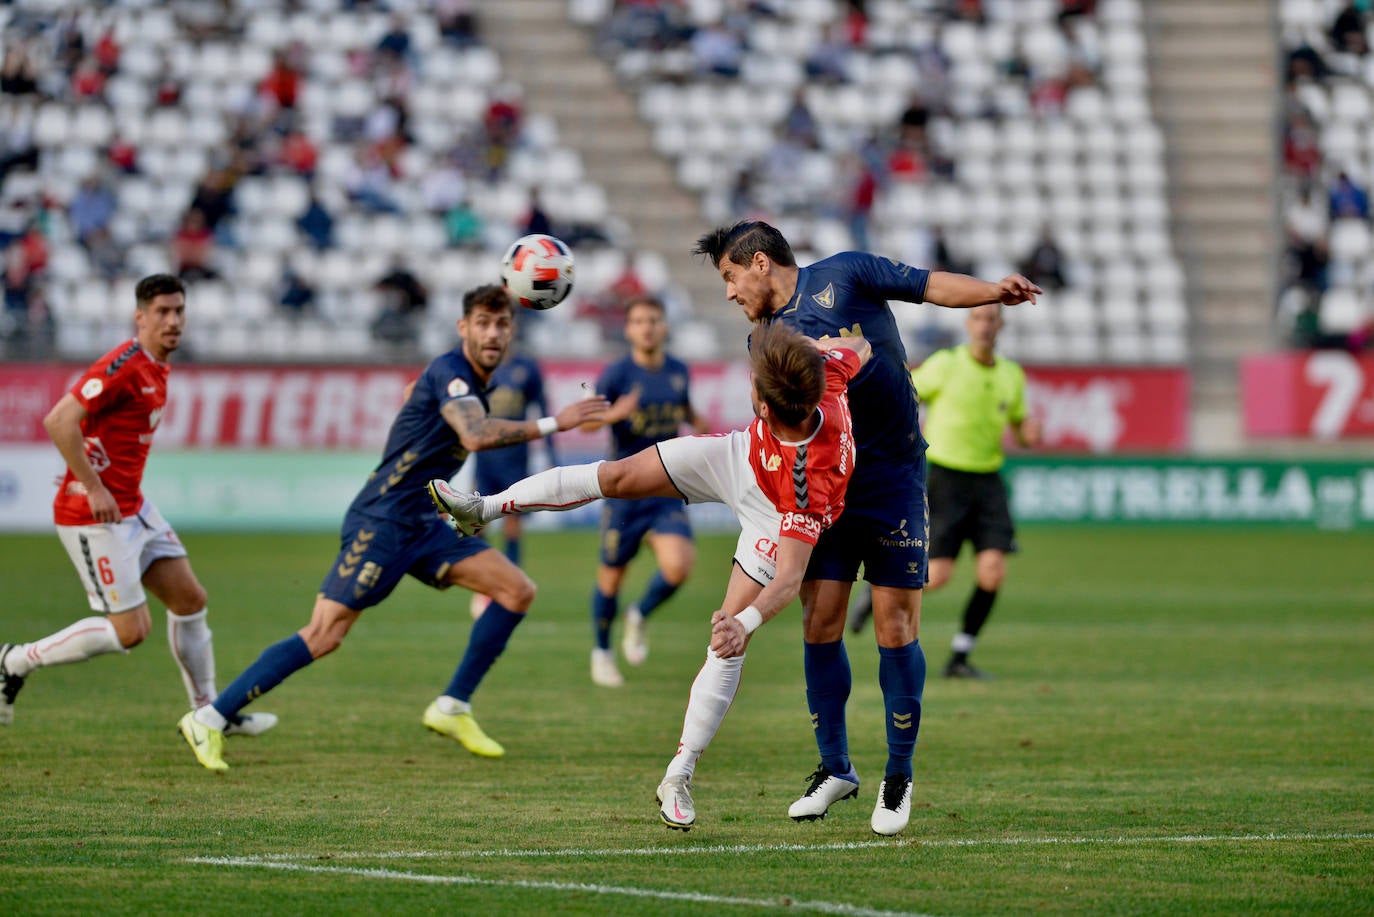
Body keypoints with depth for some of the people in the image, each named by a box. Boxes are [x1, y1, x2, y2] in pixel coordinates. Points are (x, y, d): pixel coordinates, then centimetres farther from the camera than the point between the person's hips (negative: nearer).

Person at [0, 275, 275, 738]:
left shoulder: (156, 370, 11)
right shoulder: (123, 367, -20)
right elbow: (59, 421, -27)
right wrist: (93, 489, -25)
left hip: (132, 508, 10)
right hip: (94, 518, -10)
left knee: (189, 599, 10)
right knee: (130, 630, -8)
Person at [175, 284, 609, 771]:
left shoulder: (470, 379, 12)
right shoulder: (449, 372, -17)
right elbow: (476, 436, -35)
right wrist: (552, 424, -32)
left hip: (422, 522, 9)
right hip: (380, 523, -9)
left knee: (517, 590, -1)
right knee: (323, 636, -14)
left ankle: (453, 708, 4)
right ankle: (209, 719, -7)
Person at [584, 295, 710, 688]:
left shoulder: (679, 371, 5)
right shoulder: (617, 374, -9)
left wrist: (698, 422, 4)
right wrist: (613, 415, -31)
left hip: (668, 492, 3)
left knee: (677, 567, -18)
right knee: (611, 575, 6)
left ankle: (640, 616, 13)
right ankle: (601, 651, 30)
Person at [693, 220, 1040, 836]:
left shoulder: (842, 275, 0)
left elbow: (930, 286, -2)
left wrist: (997, 292, -16)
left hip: (892, 481, -4)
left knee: (895, 628, -6)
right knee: (819, 627, -1)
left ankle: (899, 776, 6)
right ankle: (835, 768, 15)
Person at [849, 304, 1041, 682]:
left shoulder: (1011, 375, 6)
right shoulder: (945, 365, -8)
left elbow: (1021, 429, 18)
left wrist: (1030, 434, -6)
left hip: (988, 483, 4)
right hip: (947, 479, -4)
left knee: (993, 573, -12)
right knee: (936, 577, -12)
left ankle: (959, 658, 2)